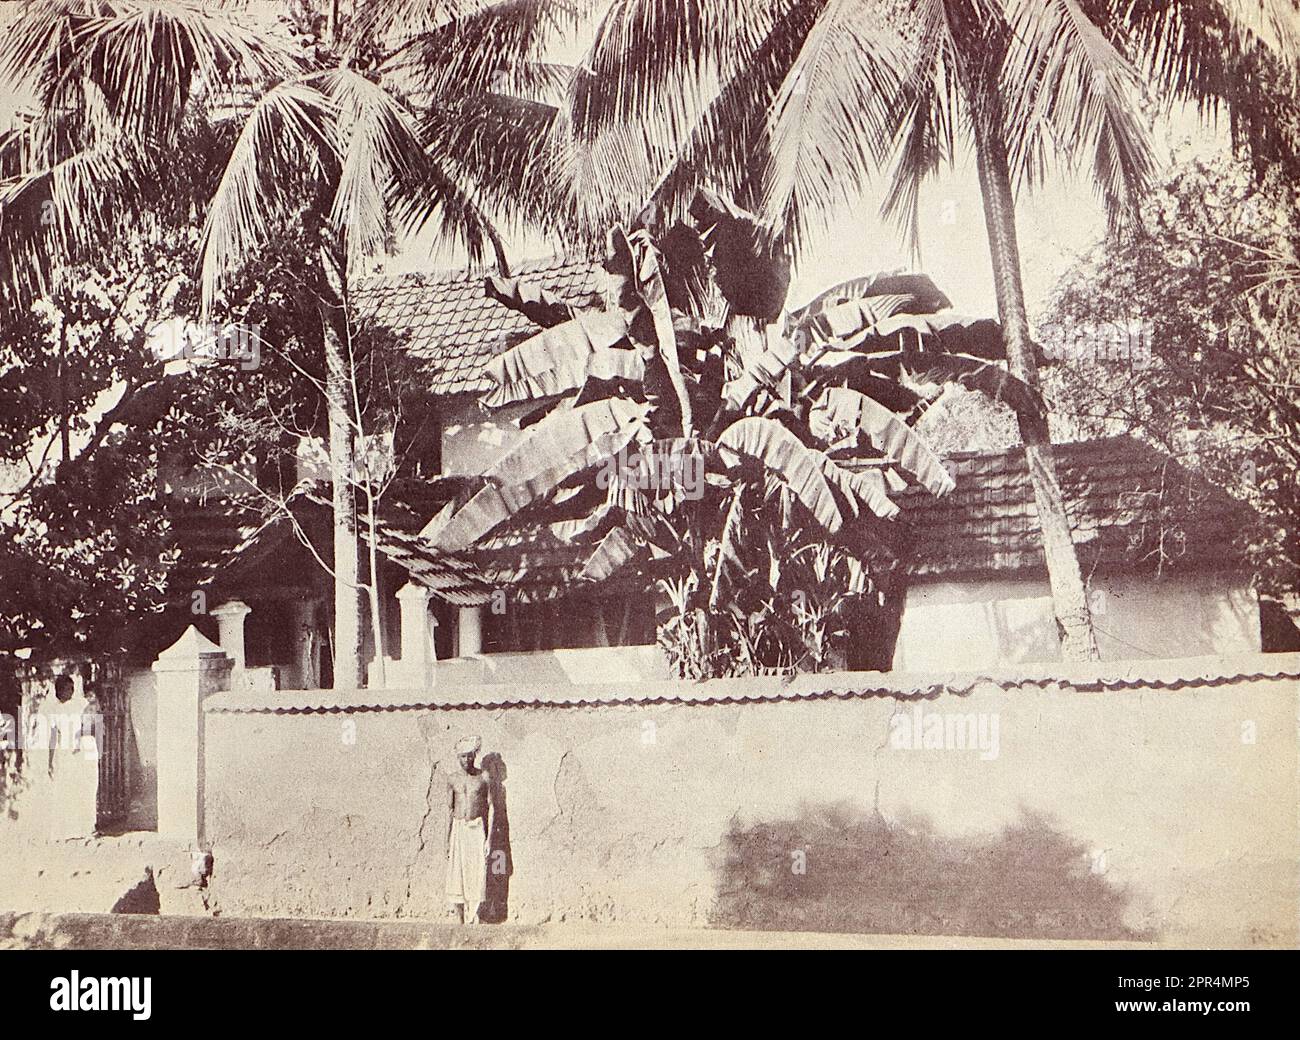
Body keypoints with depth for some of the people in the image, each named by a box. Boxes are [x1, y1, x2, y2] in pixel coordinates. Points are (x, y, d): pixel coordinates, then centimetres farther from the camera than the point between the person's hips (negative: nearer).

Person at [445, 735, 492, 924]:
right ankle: (460, 921, 7)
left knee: (476, 876, -7)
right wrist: (447, 839, 3)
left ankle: (473, 921, -5)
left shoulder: (483, 777, 0)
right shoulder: (453, 779, 6)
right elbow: (449, 809, 8)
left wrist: (489, 838, -5)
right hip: (458, 829, 2)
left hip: (477, 829, -2)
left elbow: (490, 808, 1)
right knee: (456, 875, 0)